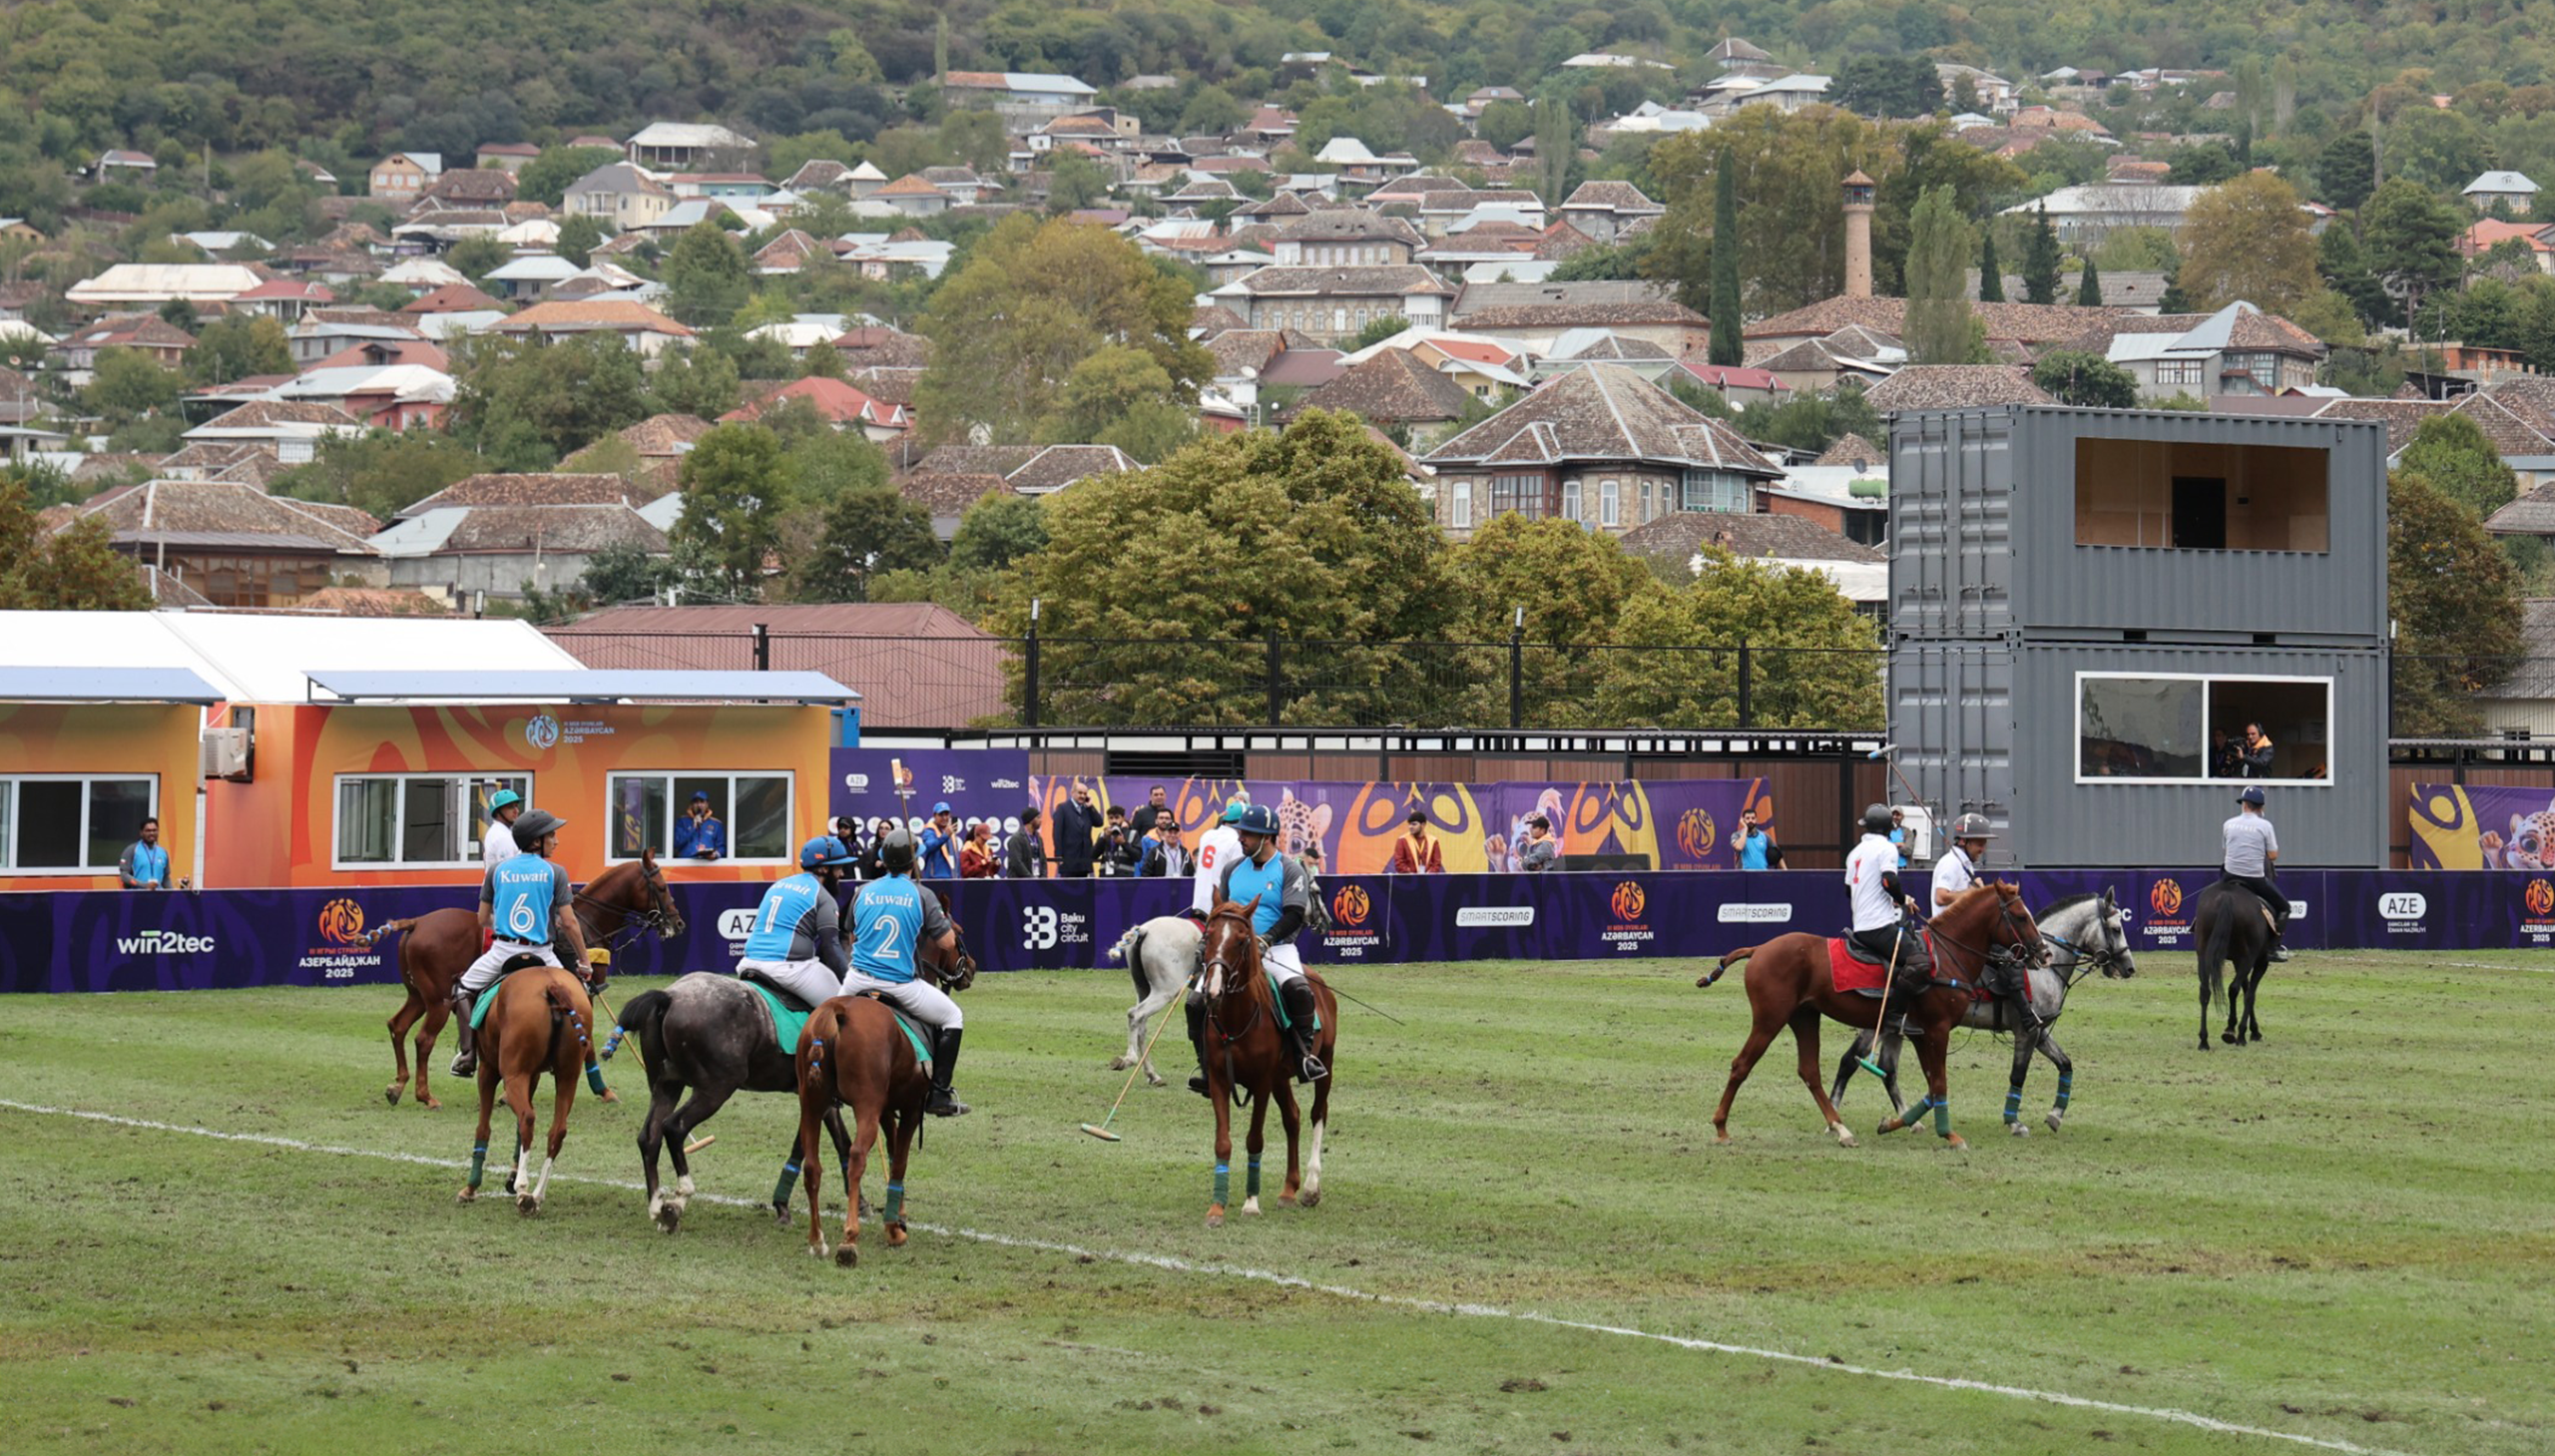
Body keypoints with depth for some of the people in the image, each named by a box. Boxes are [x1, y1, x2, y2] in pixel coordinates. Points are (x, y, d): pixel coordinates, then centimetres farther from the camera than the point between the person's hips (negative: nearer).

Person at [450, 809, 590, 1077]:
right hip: (540, 953, -1)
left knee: (463, 990, 19)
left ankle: (469, 1053, 1)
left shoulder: (497, 871, 6)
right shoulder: (555, 873, -1)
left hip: (503, 951, 1)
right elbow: (569, 923, -4)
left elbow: (483, 920, 11)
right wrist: (583, 962, 4)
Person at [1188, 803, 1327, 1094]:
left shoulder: (1289, 869, -2)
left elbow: (1294, 916, -10)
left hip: (1277, 948, -5)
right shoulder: (1233, 869, 13)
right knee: (1197, 1003, -11)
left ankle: (1306, 1055, -22)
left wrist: (1265, 940, -22)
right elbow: (1218, 909, 21)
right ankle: (1206, 1065, 0)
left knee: (1297, 989, -34)